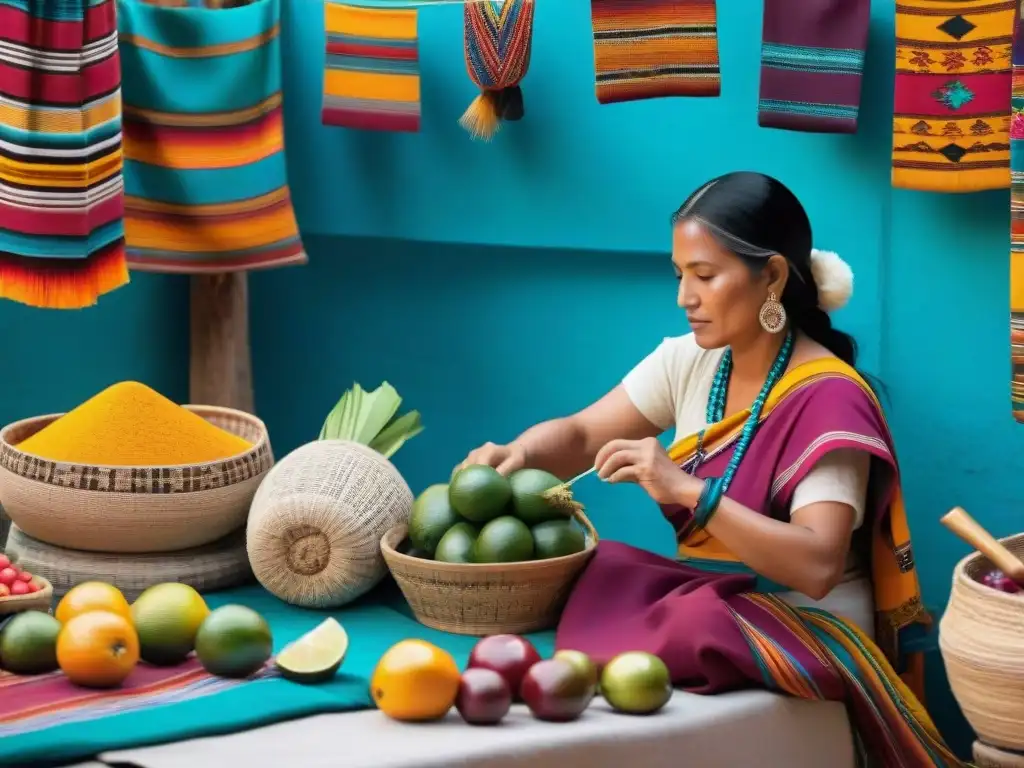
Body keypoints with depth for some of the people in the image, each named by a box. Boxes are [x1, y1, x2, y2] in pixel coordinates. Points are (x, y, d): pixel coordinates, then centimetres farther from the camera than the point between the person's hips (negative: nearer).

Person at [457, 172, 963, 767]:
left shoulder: (828, 399, -16)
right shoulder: (688, 362, 4)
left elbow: (817, 566, -26)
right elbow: (580, 435, 7)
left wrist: (688, 490, -33)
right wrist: (518, 454, -16)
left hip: (805, 632, -6)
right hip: (703, 598, 6)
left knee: (695, 626, -34)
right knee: (593, 572, -19)